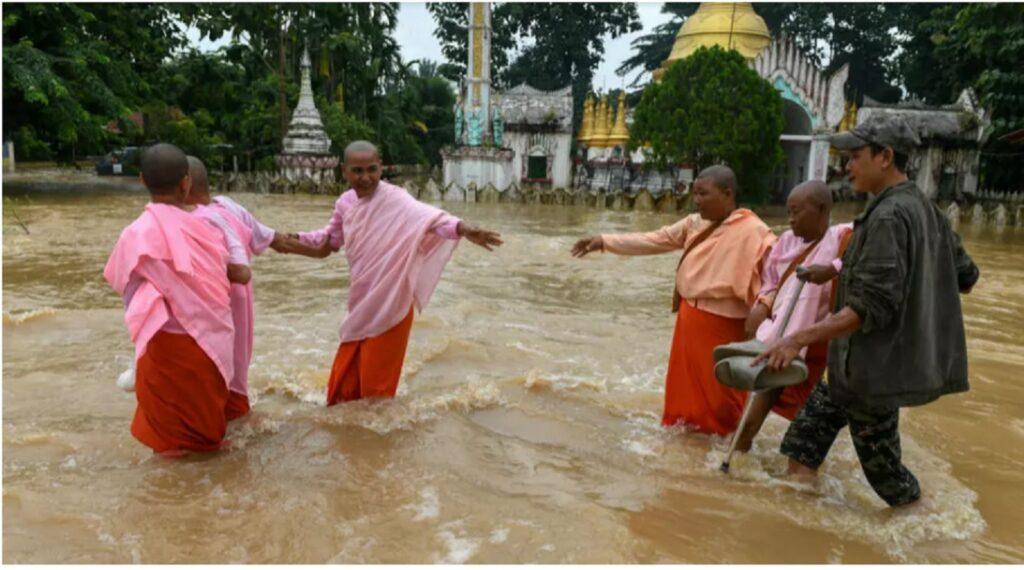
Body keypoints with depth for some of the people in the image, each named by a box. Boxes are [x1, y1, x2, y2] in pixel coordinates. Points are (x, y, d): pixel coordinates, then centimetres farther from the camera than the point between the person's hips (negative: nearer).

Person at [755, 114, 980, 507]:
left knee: (879, 458, 8)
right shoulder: (925, 209, 9)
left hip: (874, 366, -10)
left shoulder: (888, 217, -21)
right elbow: (965, 277, 16)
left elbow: (871, 306, -27)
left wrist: (800, 338, -29)